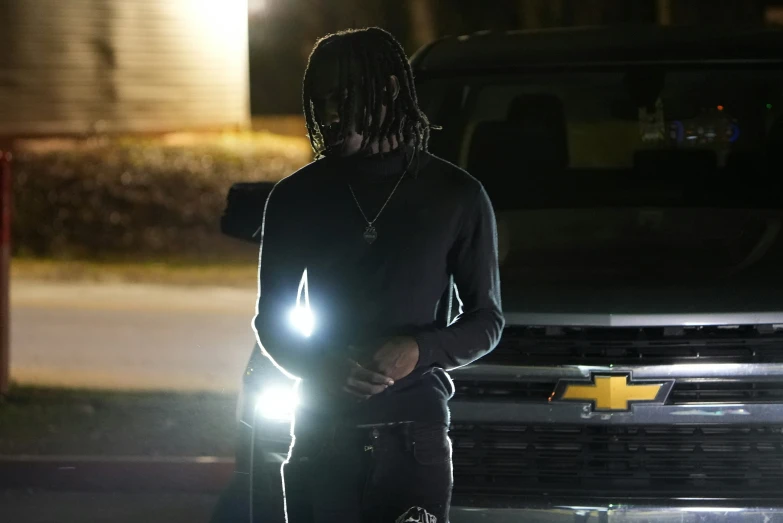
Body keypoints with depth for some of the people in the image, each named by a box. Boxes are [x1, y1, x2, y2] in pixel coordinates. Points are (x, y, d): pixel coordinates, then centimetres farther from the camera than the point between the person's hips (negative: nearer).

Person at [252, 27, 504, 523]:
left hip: (414, 439, -2)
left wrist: (421, 350, -14)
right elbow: (271, 319, 13)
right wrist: (320, 365, -10)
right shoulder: (297, 198, 7)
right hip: (323, 436, 2)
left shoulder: (455, 196, 3)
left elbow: (487, 319, 8)